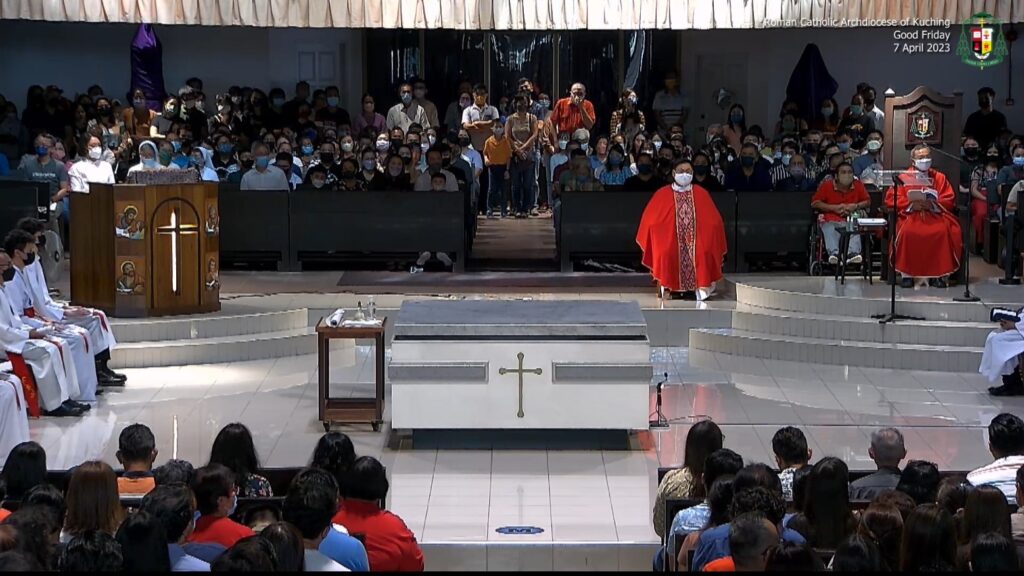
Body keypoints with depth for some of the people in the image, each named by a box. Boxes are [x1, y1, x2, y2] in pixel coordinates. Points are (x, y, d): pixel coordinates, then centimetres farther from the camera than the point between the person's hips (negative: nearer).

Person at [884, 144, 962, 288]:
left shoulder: (939, 177, 16)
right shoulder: (904, 177, 12)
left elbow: (949, 200, 7)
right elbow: (890, 199, 2)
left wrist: (933, 204, -12)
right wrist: (911, 204, -12)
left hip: (935, 215, 1)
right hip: (910, 215, -1)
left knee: (944, 231, -31)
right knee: (907, 232, -34)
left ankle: (938, 274, -21)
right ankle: (907, 273, -24)